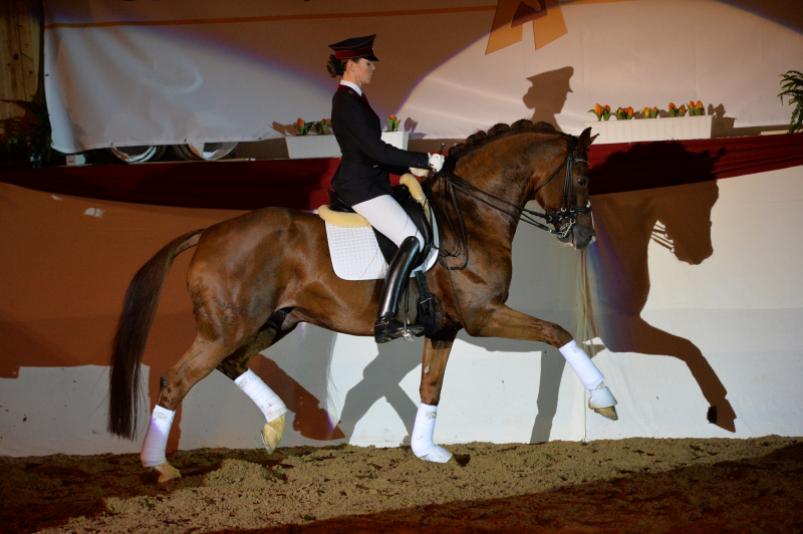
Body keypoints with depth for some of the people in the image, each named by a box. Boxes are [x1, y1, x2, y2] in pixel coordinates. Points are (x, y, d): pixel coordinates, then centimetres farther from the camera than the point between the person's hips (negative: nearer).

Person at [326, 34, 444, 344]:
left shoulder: (351, 99, 17)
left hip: (364, 183, 11)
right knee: (412, 240, -20)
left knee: (409, 238, 15)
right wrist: (425, 161, -17)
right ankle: (385, 321, -27)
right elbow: (376, 149, -21)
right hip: (361, 187, -11)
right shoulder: (348, 102, -16)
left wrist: (410, 167, 14)